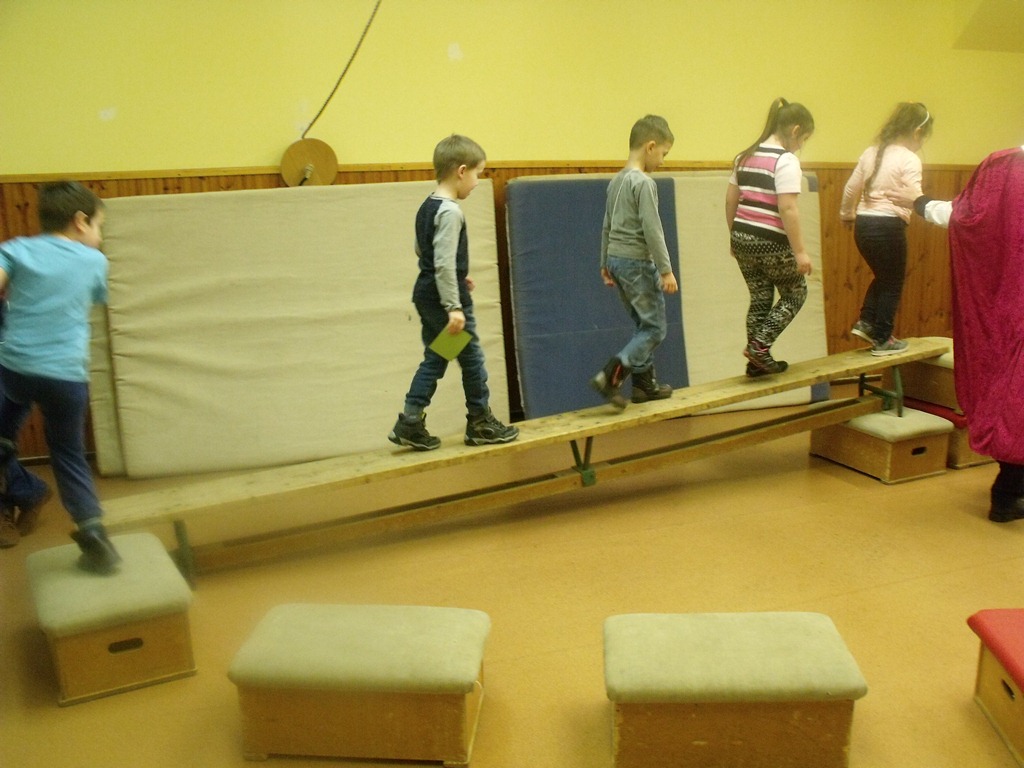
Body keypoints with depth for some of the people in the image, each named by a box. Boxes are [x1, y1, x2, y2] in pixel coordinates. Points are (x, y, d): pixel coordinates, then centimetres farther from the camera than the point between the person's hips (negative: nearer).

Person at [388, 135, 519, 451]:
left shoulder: (427, 206, 10)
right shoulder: (450, 212, -19)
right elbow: (444, 263, -24)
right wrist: (454, 308, -24)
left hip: (425, 294, 9)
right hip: (444, 298, -9)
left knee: (434, 360, 14)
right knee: (472, 358, 5)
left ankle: (410, 423, 11)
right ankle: (480, 423, 18)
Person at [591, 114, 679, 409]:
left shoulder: (616, 181, 11)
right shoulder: (644, 183, -15)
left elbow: (607, 225, 17)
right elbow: (652, 230, -19)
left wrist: (605, 263, 24)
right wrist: (666, 270, -15)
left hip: (616, 259, 9)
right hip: (637, 262, -9)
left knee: (644, 323, 17)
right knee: (655, 327, -1)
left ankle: (645, 384, 21)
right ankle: (609, 377, -11)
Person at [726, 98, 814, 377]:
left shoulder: (745, 156, 11)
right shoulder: (786, 160, -12)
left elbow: (730, 201, 13)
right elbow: (787, 209, -19)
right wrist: (800, 251, -16)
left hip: (742, 237, 7)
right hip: (770, 241, -7)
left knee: (760, 298, 17)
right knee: (795, 294, 13)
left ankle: (757, 360, 20)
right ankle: (759, 345, 2)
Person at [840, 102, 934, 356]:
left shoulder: (872, 152, 11)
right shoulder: (909, 159, -9)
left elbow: (850, 188, 17)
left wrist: (847, 214, 31)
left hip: (863, 225, 7)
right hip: (888, 226, -7)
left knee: (884, 276, 25)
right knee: (893, 283, 9)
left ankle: (866, 322, 17)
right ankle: (882, 340, 15)